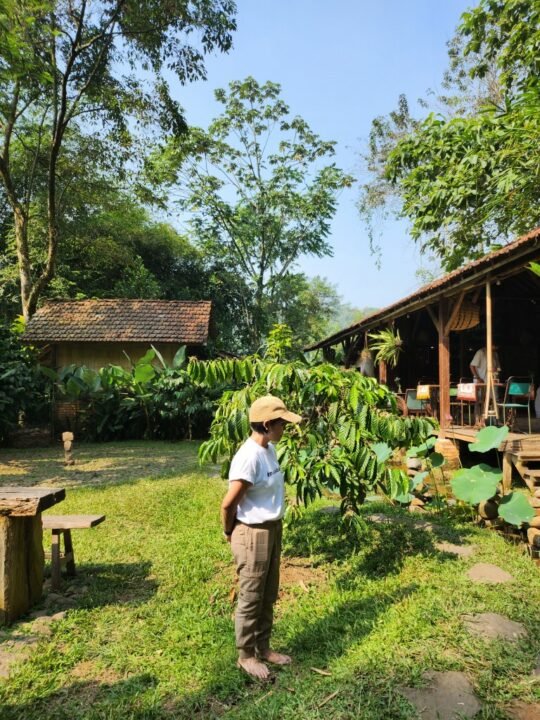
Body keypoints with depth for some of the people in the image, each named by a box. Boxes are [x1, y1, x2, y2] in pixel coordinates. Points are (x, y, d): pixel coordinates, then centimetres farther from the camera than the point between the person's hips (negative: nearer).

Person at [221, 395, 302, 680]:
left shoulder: (269, 449, 2)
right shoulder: (249, 457, -27)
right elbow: (228, 504, -23)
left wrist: (273, 527, 14)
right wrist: (229, 532, -7)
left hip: (272, 530, 9)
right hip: (253, 534, -9)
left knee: (268, 595, 21)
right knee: (250, 598, 10)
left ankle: (263, 647, 39)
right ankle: (246, 655, 29)